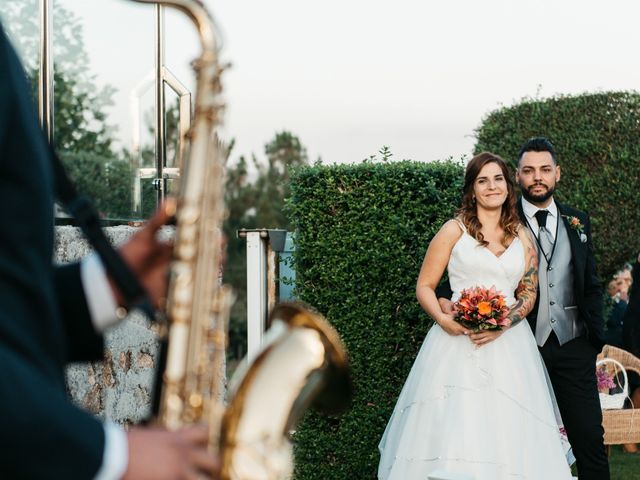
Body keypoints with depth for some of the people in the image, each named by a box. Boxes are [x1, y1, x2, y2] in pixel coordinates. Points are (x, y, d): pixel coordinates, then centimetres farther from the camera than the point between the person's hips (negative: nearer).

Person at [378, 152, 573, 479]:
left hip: (508, 343, 3)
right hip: (457, 339, -3)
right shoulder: (454, 231, 4)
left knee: (508, 429, -3)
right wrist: (443, 319, -16)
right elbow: (425, 287, 4)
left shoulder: (523, 237, 12)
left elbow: (529, 294, 10)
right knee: (452, 430, -13)